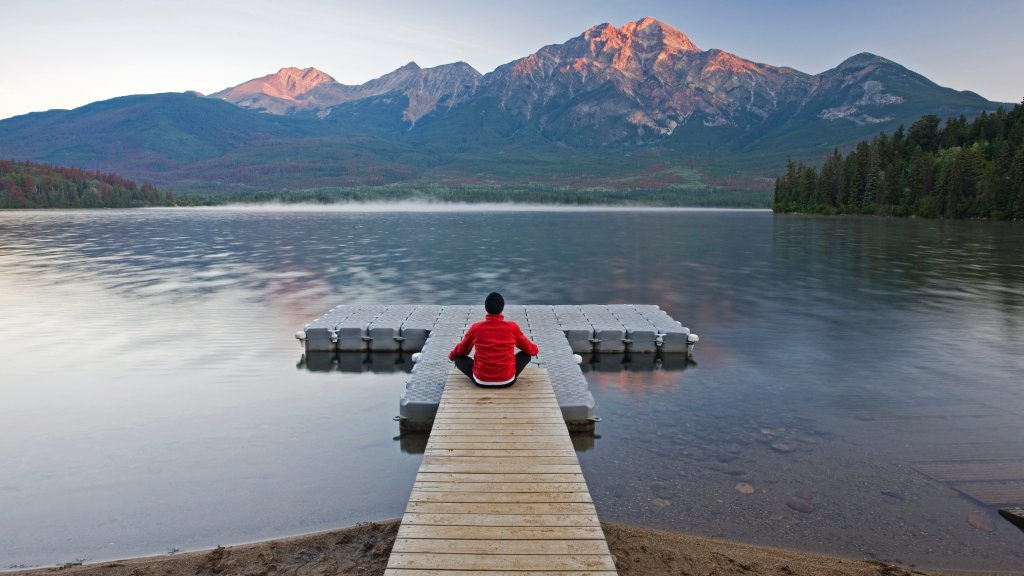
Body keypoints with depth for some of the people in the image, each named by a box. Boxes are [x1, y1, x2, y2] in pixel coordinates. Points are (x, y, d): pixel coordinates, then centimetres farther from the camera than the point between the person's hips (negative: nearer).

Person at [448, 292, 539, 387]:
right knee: (526, 354, 23)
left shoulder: (476, 328, -9)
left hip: (481, 381, 0)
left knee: (458, 357, 22)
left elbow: (462, 349, 10)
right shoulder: (513, 327, -9)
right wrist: (535, 349, 35)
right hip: (507, 381, 0)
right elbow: (528, 348, 10)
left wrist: (451, 355, 34)